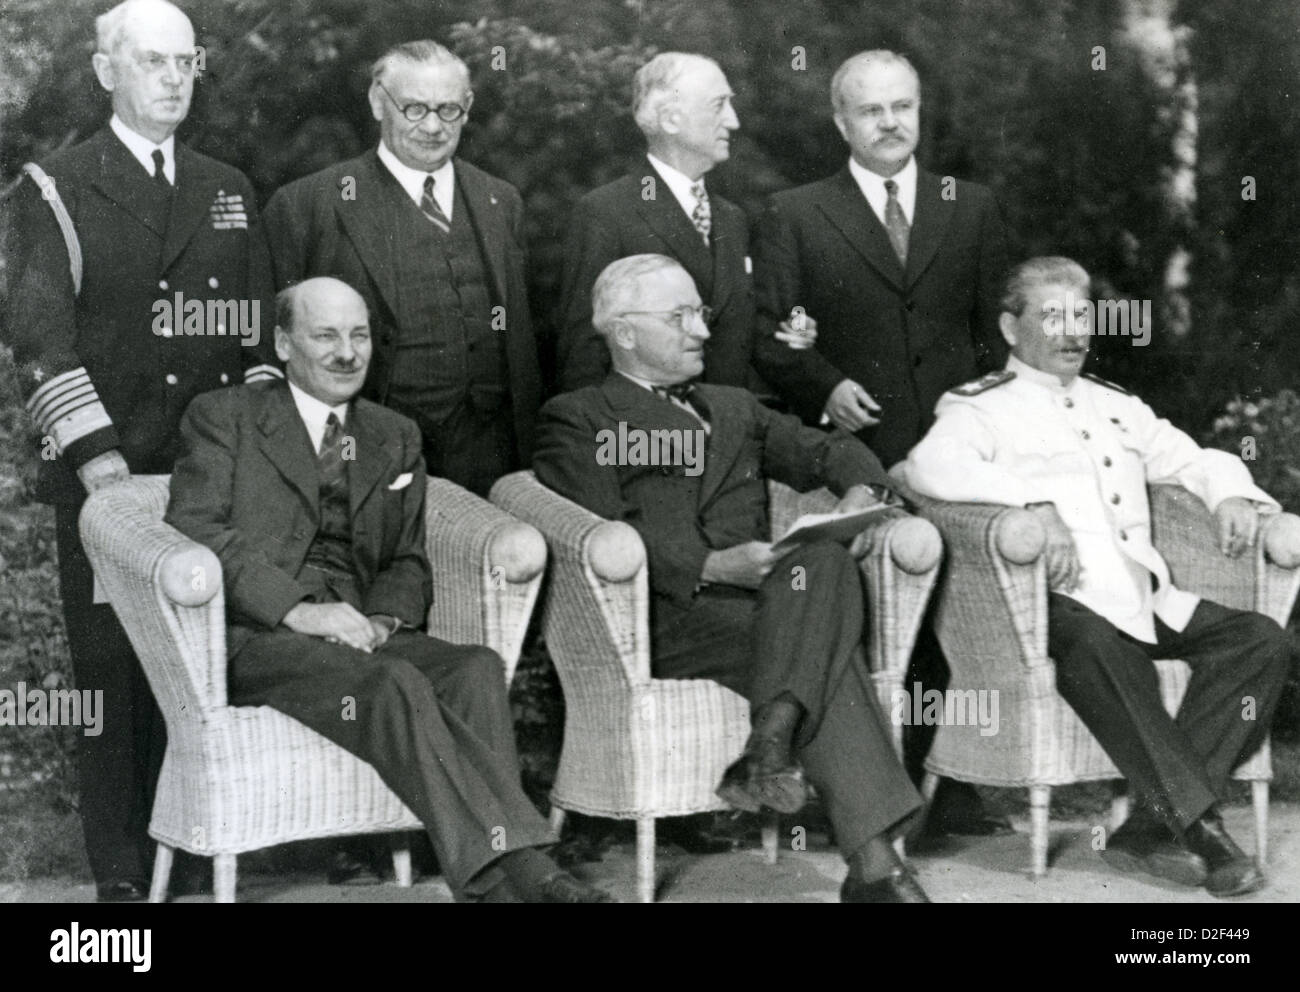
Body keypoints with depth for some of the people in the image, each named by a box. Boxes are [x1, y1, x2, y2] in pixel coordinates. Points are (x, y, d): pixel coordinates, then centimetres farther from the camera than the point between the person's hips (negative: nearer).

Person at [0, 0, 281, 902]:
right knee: (111, 668, -1)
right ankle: (122, 869, 6)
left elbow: (259, 325, 17)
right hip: (105, 473, -3)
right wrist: (95, 453, -17)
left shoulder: (232, 192, 17)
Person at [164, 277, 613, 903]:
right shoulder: (223, 418, 9)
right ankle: (516, 866, -39)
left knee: (476, 668, -28)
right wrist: (298, 610, -18)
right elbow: (193, 529, -5)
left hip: (358, 636, 4)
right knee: (395, 685, -34)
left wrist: (382, 621, -4)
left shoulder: (396, 438, 24)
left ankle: (494, 887, -40)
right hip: (256, 637, -4)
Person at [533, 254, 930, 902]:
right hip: (662, 619, -5)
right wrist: (709, 566, -18)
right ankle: (873, 861, -34)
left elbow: (824, 450, 25)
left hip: (759, 597, 5)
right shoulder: (577, 420, 11)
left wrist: (861, 489, 0)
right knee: (823, 645, -30)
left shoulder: (734, 409, 32)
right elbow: (603, 533, -5)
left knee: (826, 558, -30)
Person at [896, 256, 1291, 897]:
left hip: (1145, 599, 6)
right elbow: (930, 464, -13)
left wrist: (1231, 493, 8)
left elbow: (1195, 459, 33)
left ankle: (1153, 826, -23)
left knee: (1261, 640, -17)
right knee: (1093, 644, -39)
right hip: (1058, 600, -6)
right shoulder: (982, 407, 8)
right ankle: (1197, 821, -32)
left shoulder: (1116, 406, 29)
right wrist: (1037, 500, -24)